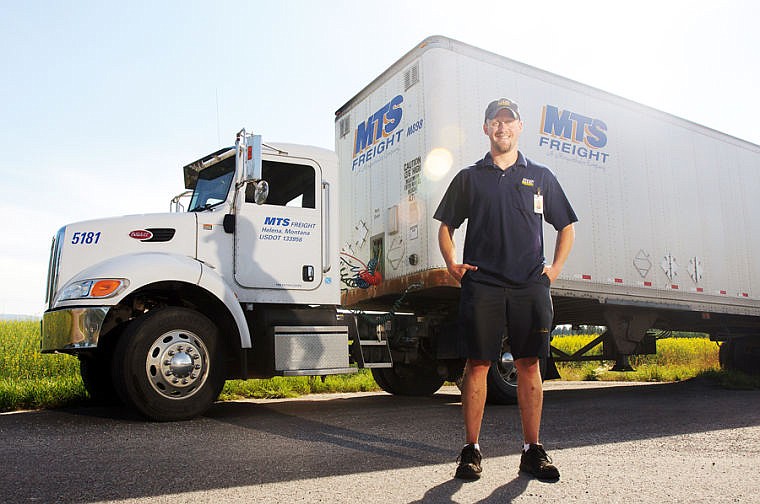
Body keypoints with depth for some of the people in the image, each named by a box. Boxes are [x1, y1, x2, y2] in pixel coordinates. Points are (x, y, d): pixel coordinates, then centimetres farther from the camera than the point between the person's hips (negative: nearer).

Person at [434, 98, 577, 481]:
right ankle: (471, 449, 8)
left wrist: (555, 268, 8)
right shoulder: (469, 177, 13)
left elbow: (566, 227, 20)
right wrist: (452, 264, 0)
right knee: (477, 364, -1)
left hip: (530, 285, 1)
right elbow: (445, 226, 15)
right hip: (481, 284, -1)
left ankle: (533, 450, 14)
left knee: (529, 365, 4)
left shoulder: (541, 176, 15)